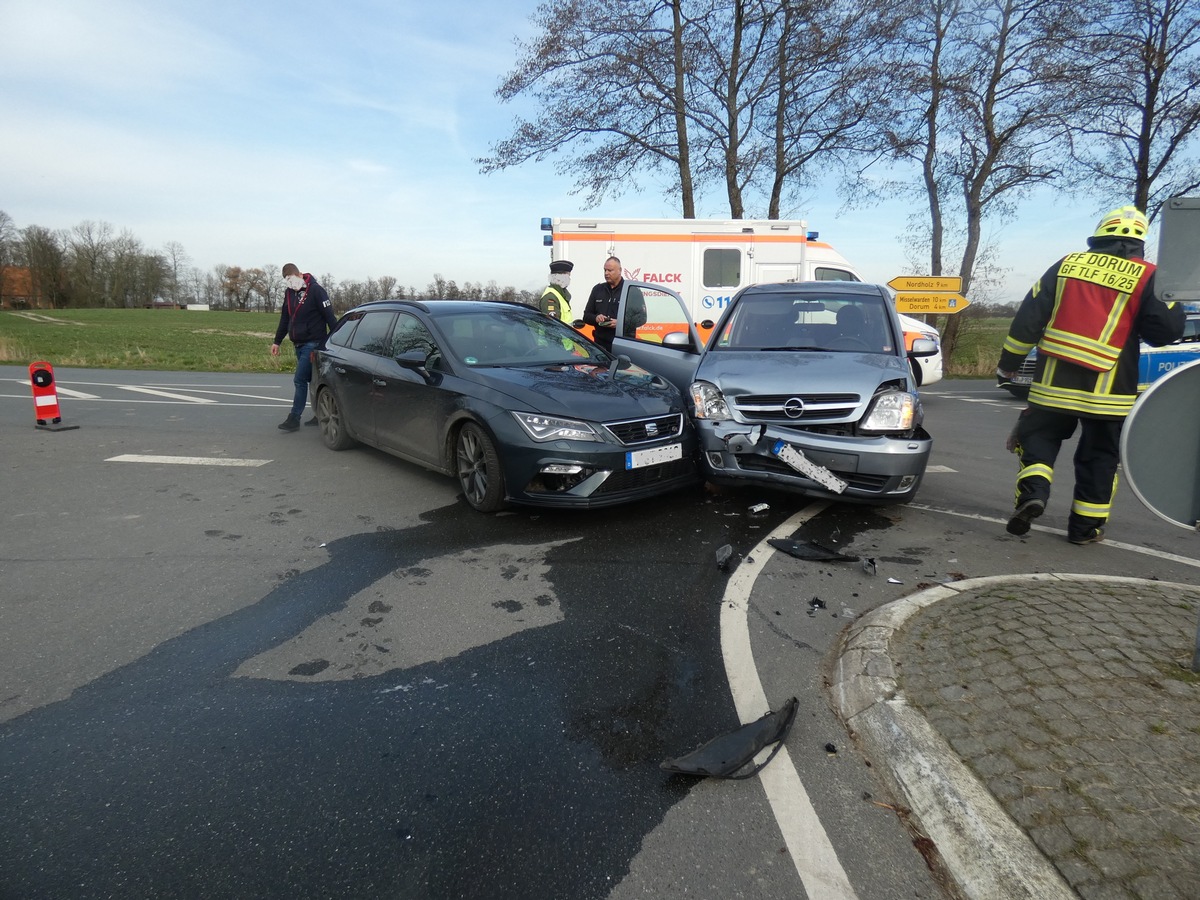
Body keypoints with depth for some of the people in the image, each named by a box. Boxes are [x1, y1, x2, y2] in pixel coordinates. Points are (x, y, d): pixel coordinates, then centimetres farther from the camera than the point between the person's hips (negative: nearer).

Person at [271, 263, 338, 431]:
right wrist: (277, 342, 18)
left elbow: (330, 317, -14)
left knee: (300, 381, -10)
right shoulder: (289, 292, 10)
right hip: (299, 344, 8)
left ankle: (294, 418, -7)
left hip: (313, 343, -8)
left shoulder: (315, 290, -12)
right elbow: (285, 319, 18)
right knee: (312, 380, 12)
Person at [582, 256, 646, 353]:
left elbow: (641, 317, -3)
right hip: (600, 344, 4)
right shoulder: (598, 289, 17)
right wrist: (596, 318, -3)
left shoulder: (632, 290, 3)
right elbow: (586, 315, 21)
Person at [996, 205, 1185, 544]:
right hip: (1107, 389, -1)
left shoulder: (1067, 265, 7)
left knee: (1039, 436, 15)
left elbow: (1029, 316, 4)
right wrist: (1174, 308, 18)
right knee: (1099, 456, 12)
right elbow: (1168, 328, -5)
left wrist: (1009, 361, 11)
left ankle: (1032, 492, -10)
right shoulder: (1146, 277, -1)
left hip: (1054, 381, 1)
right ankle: (1085, 526, 17)